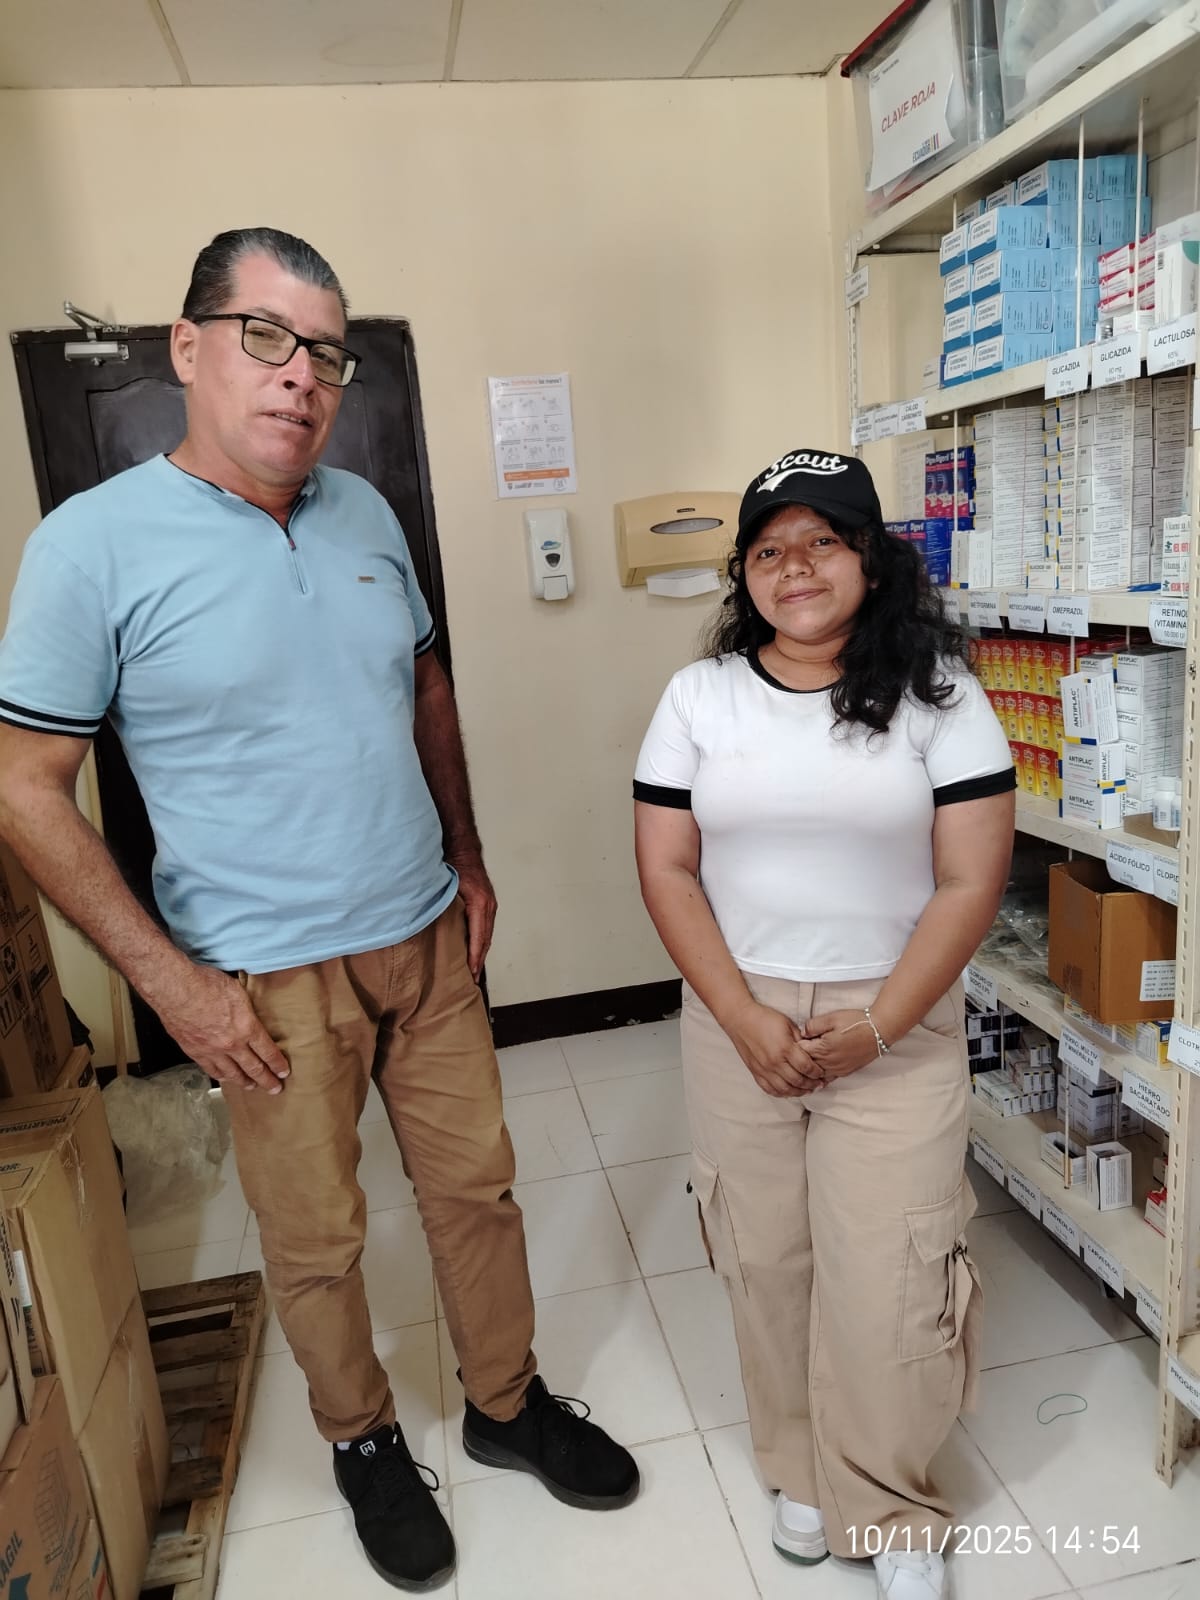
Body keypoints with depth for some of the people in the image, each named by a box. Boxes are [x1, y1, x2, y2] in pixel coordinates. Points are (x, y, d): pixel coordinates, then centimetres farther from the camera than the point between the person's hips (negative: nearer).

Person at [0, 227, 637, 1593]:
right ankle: (363, 1443, 43)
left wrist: (467, 860, 12)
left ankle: (508, 1403, 42)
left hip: (429, 941, 5)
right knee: (314, 1239, 14)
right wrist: (172, 982, -14)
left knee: (475, 1181, 17)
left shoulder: (366, 514, 4)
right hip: (269, 980, -4)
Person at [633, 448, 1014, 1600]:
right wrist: (742, 1017, -10)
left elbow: (970, 882, -7)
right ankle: (801, 1471, 39)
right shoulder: (700, 695, 1)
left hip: (896, 1029, -1)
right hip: (737, 1021, 2)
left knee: (887, 1282, 1)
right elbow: (667, 870, -2)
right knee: (765, 1263, 13)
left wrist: (876, 1027, -13)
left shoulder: (937, 693, -4)